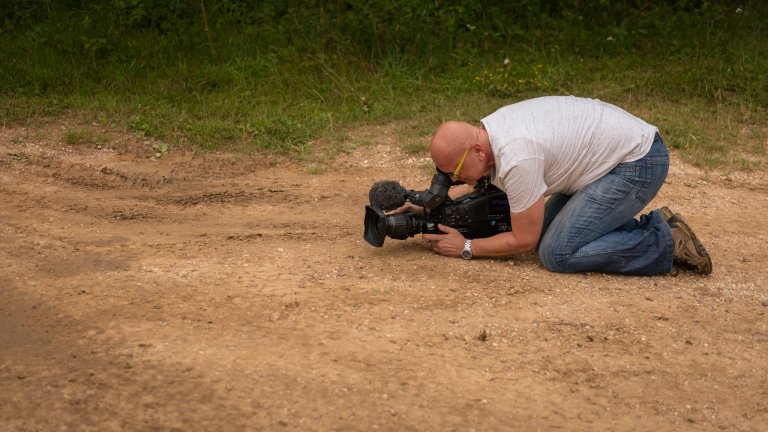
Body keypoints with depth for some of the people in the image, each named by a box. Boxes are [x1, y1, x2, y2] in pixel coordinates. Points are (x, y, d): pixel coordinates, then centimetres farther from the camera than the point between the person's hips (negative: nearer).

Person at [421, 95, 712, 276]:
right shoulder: (485, 132, -1)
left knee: (557, 254, -15)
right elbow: (476, 184, 20)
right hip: (617, 147, 10)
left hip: (638, 162, -10)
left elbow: (524, 241, -17)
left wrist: (466, 248, -8)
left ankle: (667, 244, -7)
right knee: (545, 231, 12)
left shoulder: (516, 158, -29)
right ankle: (652, 227, 10)